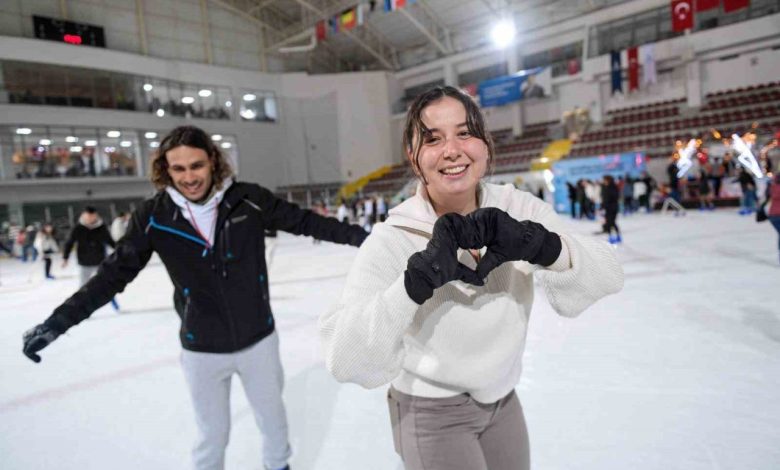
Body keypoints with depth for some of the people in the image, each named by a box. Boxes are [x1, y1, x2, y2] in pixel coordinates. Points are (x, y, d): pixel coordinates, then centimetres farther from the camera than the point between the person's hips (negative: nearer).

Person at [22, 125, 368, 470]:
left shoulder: (249, 200, -14)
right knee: (213, 435, 18)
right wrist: (57, 322, -8)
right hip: (203, 350, -1)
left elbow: (304, 221, -7)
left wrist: (359, 235, -7)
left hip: (258, 340, 1)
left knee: (272, 417, 23)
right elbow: (114, 274, -6)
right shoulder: (153, 217, -13)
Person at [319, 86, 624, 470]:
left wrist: (535, 243, -36)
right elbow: (345, 361, -33)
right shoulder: (392, 240, -24)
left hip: (502, 400, 5)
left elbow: (607, 277, -19)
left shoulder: (520, 208, -13)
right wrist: (419, 278, -43)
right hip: (431, 414, -4)